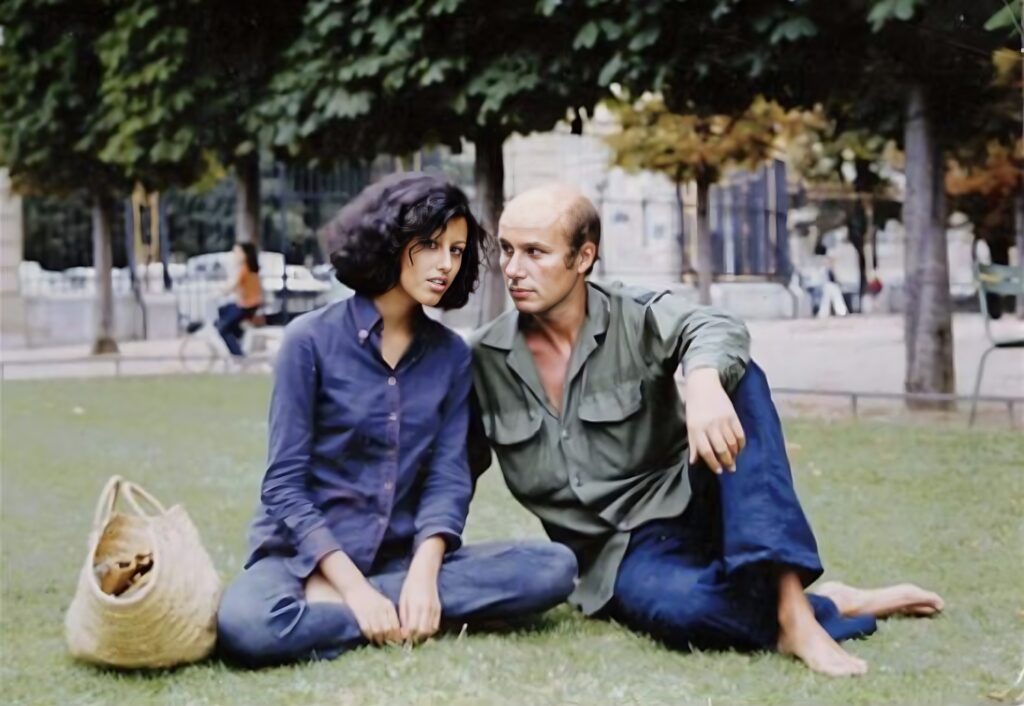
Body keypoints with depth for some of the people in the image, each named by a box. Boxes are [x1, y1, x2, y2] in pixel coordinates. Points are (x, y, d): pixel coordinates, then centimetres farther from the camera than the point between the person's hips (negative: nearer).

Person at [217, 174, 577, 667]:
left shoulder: (452, 355, 6)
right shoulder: (311, 339, -7)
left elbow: (448, 477, -1)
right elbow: (284, 485, -10)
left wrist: (424, 574, -20)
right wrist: (353, 587, -21)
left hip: (401, 556, 6)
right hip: (308, 556, -5)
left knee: (554, 567, -20)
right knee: (245, 625, -39)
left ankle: (325, 605, -21)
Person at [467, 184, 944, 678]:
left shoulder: (638, 319, -5)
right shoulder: (482, 360, 1)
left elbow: (715, 330, -28)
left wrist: (703, 380, -50)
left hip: (688, 509, 1)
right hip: (618, 556, -1)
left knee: (739, 380, -28)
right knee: (681, 609, -40)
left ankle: (792, 608, -36)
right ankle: (833, 607, -13)